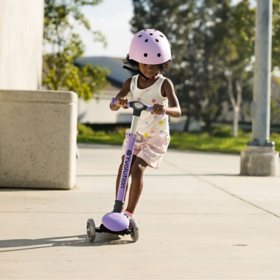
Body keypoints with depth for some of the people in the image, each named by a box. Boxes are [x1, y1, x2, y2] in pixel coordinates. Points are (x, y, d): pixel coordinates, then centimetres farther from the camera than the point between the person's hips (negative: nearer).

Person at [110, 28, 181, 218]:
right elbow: (113, 106, -8)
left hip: (157, 135, -4)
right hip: (136, 132, 4)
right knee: (124, 167, -4)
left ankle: (129, 213, -5)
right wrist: (118, 102, -33)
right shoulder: (131, 82, -3)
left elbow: (177, 111, -25)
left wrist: (164, 109, -48)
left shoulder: (164, 84, -15)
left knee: (137, 169, -14)